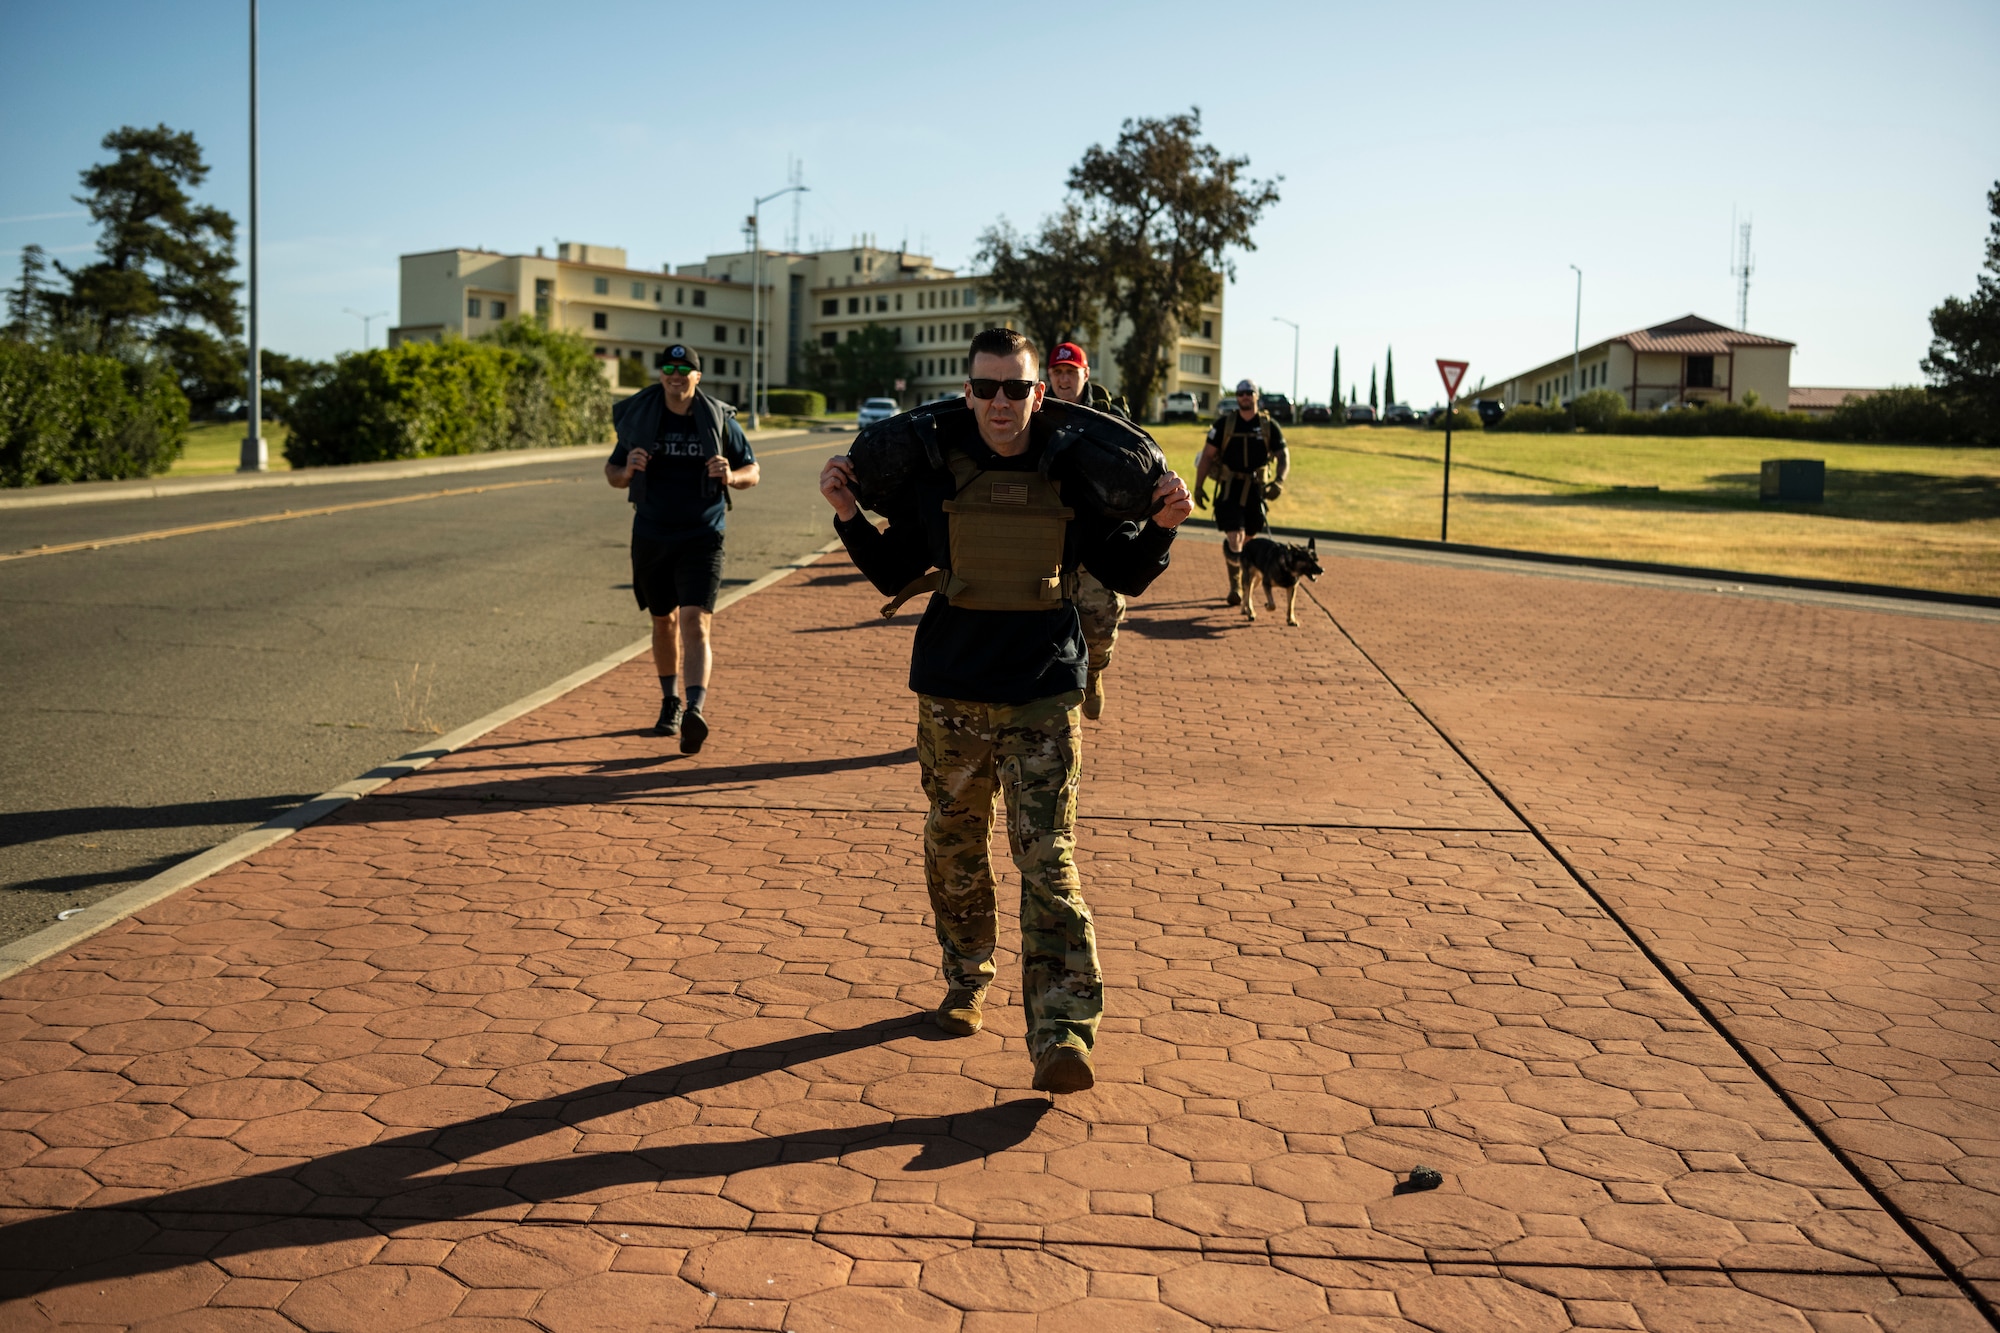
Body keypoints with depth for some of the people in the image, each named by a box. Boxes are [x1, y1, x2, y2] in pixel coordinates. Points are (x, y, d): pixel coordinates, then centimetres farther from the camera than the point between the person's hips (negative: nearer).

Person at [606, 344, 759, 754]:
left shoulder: (719, 420, -1)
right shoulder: (638, 419, 2)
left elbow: (752, 471, 7)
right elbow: (612, 473, 9)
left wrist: (731, 476, -16)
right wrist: (627, 471, -15)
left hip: (702, 538, -3)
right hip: (651, 537, 3)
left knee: (695, 622, -17)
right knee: (664, 622, 16)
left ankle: (696, 710, -28)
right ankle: (670, 703, 34)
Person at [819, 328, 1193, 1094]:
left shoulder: (1073, 474, -1)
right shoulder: (932, 471, 1)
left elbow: (1125, 575, 8)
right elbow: (893, 575, 11)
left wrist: (1162, 526, -9)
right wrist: (848, 515, -2)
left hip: (1044, 695, -2)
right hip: (952, 693, 2)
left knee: (1048, 859, -9)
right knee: (954, 847, 14)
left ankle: (1062, 1036, -11)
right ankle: (966, 982, 37)